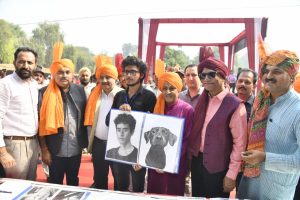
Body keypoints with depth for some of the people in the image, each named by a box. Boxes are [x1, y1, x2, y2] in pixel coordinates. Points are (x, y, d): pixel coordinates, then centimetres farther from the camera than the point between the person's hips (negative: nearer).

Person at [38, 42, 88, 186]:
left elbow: (85, 117, 5)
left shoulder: (80, 90, -1)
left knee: (73, 181, 22)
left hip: (76, 148, 3)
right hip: (55, 150, -2)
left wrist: (84, 141, 4)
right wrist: (44, 149, -9)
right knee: (55, 182, 16)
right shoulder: (45, 93, -10)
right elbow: (41, 123, -9)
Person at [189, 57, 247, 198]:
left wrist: (231, 175, -13)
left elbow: (240, 143, -16)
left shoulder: (235, 105, -17)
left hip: (217, 167, -6)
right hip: (197, 160, 6)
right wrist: (191, 152, 8)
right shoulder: (203, 99, 3)